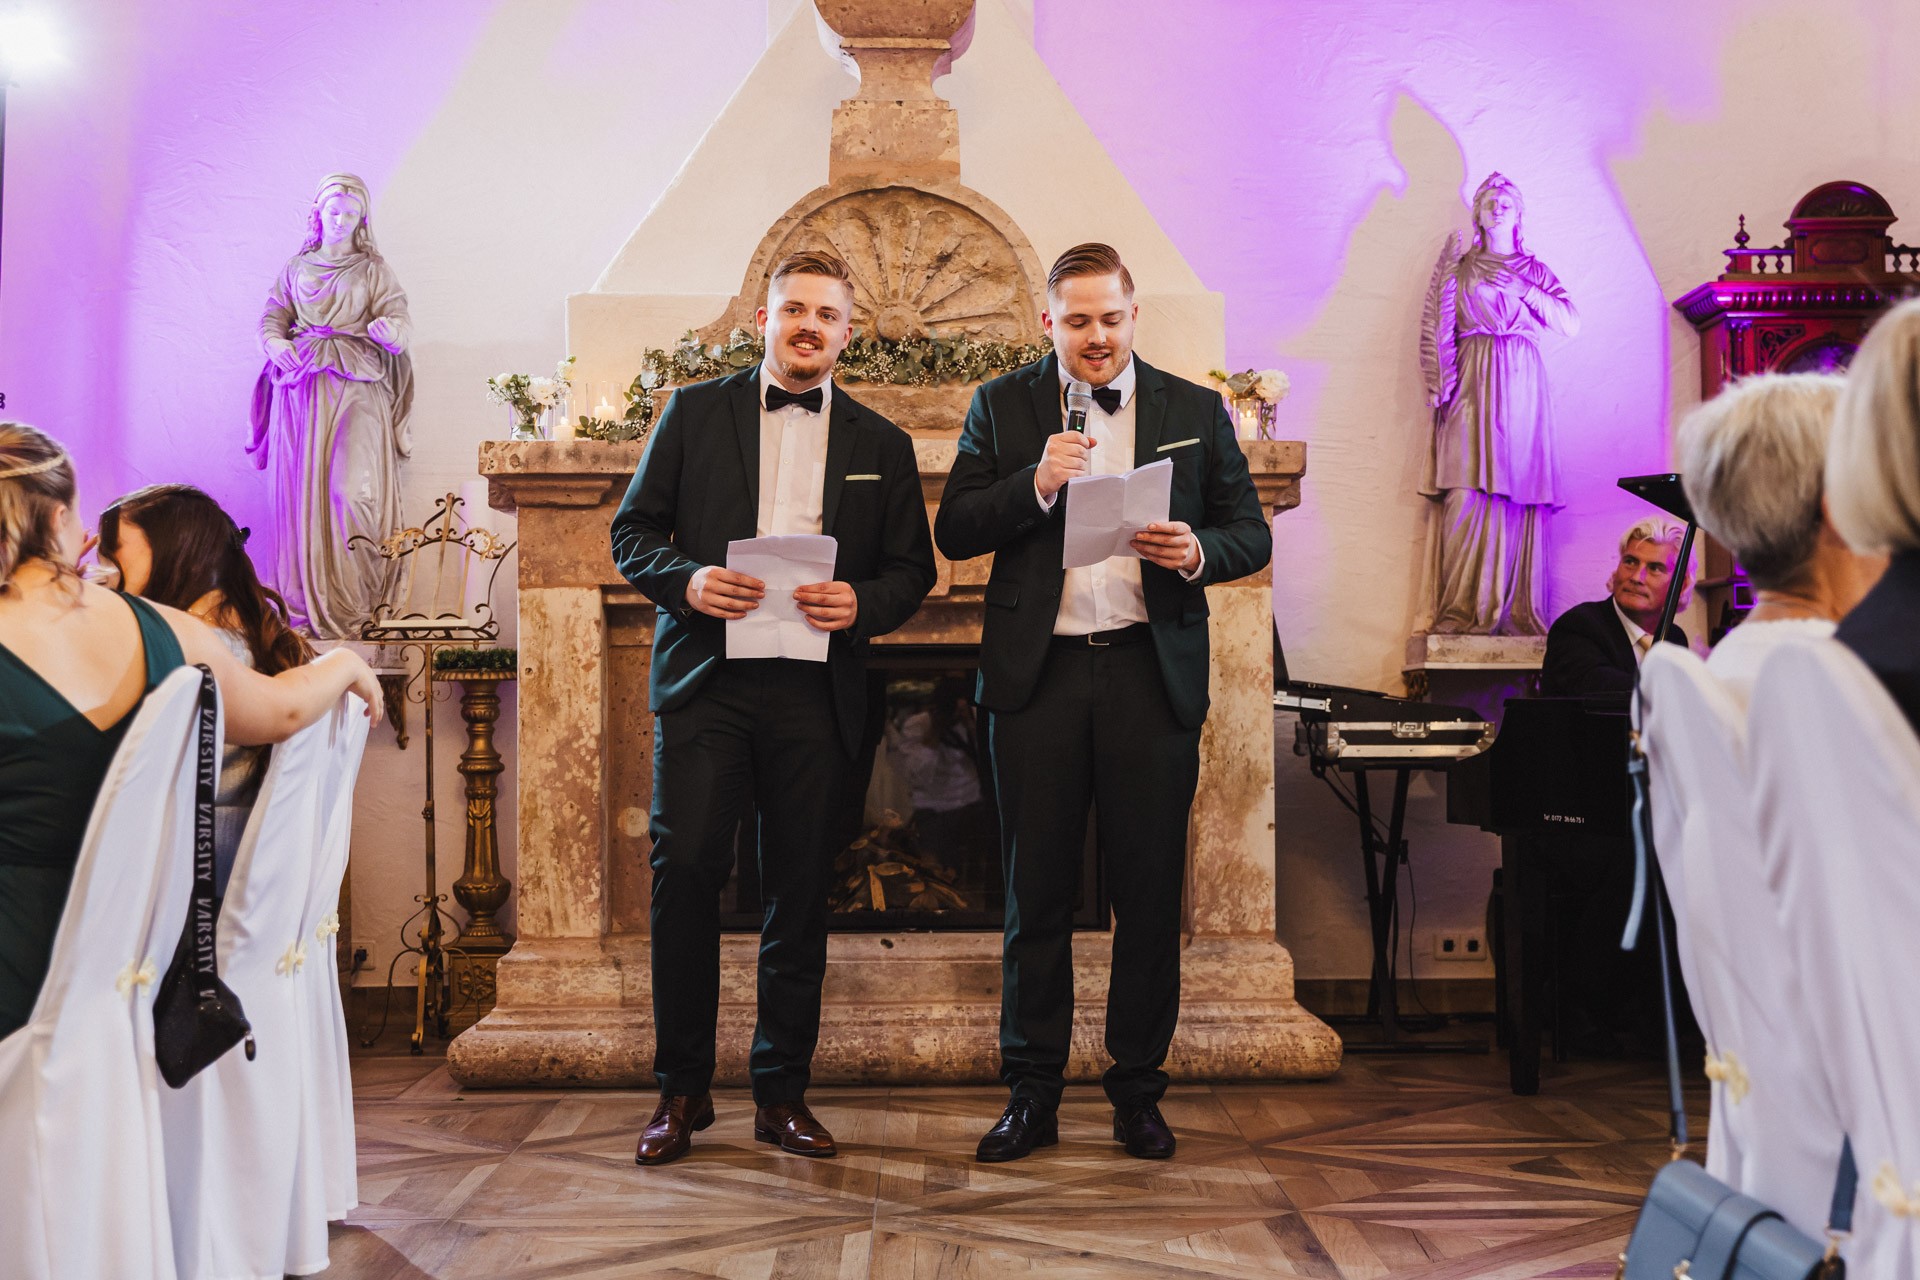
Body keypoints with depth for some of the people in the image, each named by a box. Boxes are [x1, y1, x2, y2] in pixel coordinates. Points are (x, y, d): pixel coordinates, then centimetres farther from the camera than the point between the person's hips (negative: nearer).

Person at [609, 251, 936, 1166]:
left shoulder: (881, 446, 13)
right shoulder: (694, 413, 10)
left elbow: (913, 568, 12)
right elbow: (632, 531, 8)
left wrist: (861, 604, -9)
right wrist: (686, 579, -12)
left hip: (814, 692, 1)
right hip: (704, 679, -1)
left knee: (799, 893, 5)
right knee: (684, 869, -7)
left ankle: (782, 1095, 17)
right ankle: (681, 1091, 9)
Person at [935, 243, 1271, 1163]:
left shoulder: (1195, 411, 10)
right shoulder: (1001, 406, 9)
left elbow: (1252, 534, 10)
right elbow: (953, 533, 1)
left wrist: (1200, 553, -12)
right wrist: (1036, 482, -15)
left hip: (1151, 675, 1)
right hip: (1038, 676, 0)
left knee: (1150, 895, 5)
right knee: (1036, 895, 5)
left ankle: (1137, 1092, 20)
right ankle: (1031, 1093, 17)